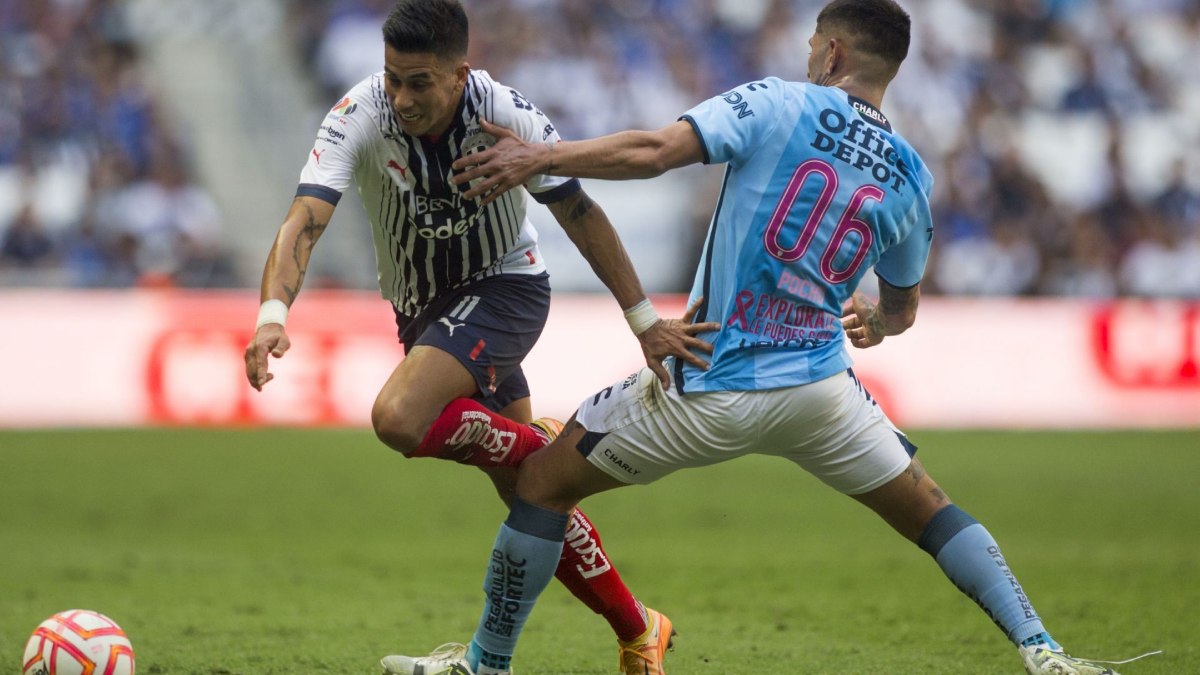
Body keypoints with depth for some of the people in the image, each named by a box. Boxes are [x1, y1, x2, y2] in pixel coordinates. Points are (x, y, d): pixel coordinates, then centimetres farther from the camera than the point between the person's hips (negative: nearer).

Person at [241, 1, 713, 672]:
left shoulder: (507, 117, -25)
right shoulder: (360, 117, -22)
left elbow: (581, 214, -13)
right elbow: (304, 220, -32)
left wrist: (645, 321, -10)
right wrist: (273, 314, -49)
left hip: (505, 286, -4)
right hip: (423, 306, 4)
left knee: (399, 418, -29)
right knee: (528, 497, 6)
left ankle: (538, 446, -5)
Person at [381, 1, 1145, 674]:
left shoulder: (780, 106, -6)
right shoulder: (910, 176, 7)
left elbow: (654, 151, -19)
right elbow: (902, 310, 22)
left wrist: (541, 157, -9)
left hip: (708, 391, -4)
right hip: (820, 388, 4)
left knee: (544, 480, 12)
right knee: (927, 510, 20)